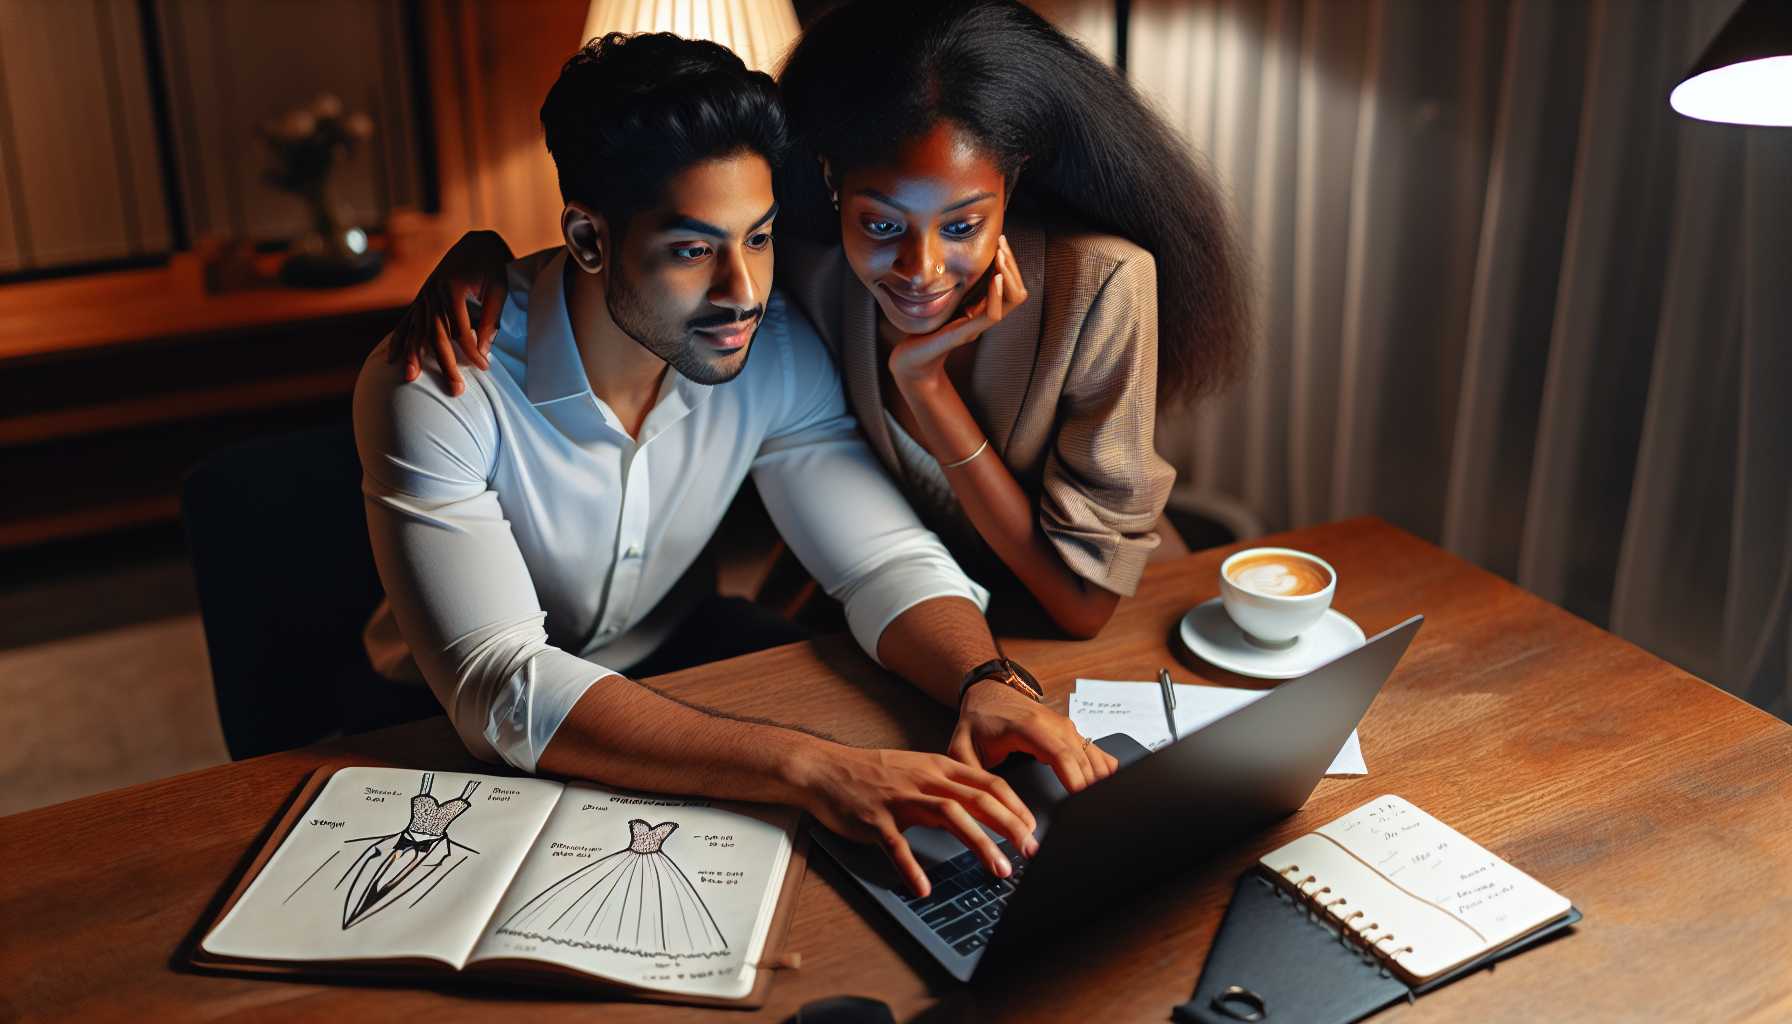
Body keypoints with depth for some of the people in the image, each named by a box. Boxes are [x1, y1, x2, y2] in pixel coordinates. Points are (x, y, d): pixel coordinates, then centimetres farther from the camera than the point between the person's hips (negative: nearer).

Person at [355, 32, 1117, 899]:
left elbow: (887, 561, -12)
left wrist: (990, 683, -35)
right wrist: (808, 766, -47)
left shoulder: (774, 351, -13)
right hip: (455, 740, -3)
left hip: (669, 677, 4)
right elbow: (499, 689, -36)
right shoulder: (434, 388, -28)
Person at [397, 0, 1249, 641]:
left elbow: (1084, 603, -27)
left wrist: (925, 382, -32)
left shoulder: (1099, 285, -29)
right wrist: (486, 253, -21)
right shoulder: (809, 262, -20)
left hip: (1123, 621, -3)